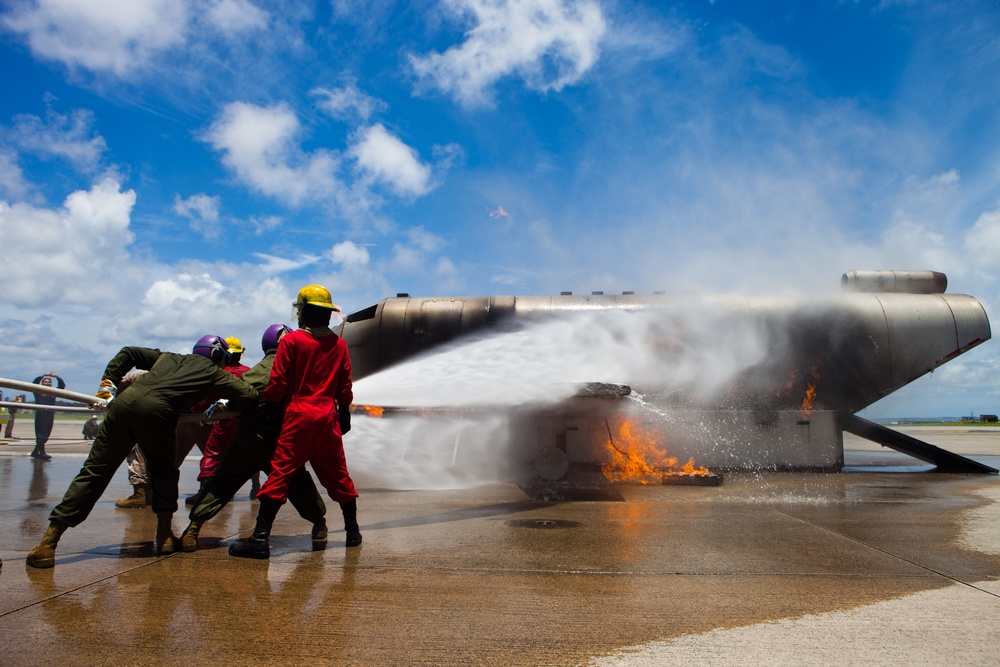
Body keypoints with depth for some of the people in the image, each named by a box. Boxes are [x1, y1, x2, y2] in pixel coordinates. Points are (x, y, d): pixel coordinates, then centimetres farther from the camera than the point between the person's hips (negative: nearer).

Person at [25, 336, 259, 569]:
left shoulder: (169, 357, 34)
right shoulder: (213, 372, 20)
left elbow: (128, 353, 30)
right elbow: (250, 396, 12)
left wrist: (109, 381, 23)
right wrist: (228, 406, 31)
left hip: (125, 401, 4)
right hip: (157, 411, -4)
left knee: (94, 472, 7)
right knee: (164, 472, 21)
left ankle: (48, 543, 8)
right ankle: (165, 536, 17)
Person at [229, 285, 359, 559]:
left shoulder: (291, 340, -5)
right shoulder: (339, 344, 7)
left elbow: (278, 383, -5)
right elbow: (345, 386, 11)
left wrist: (267, 403, 10)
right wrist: (344, 413, 21)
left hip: (299, 416, -4)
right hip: (328, 417, 5)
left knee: (280, 473, -4)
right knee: (337, 474, 15)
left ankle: (260, 538, -7)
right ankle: (353, 531, 23)